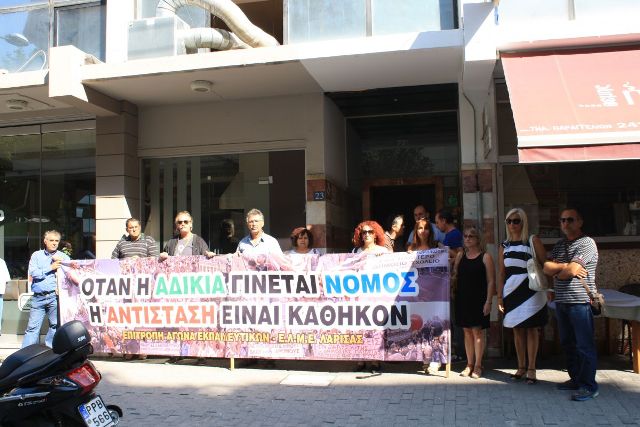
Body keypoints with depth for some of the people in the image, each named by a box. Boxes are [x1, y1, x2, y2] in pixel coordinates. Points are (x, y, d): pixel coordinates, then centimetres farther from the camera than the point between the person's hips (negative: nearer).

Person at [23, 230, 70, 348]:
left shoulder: (64, 257, 11)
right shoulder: (36, 255, 11)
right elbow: (33, 273, -3)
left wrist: (59, 263, -9)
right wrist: (50, 268, -8)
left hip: (55, 296, 0)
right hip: (38, 297, 0)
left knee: (55, 325, 3)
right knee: (32, 327, 0)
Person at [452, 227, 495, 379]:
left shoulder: (485, 257, -3)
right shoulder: (460, 256, 12)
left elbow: (491, 281, -6)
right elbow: (454, 275, 17)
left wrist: (488, 301, -12)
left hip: (479, 299, -4)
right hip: (463, 298, 5)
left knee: (478, 330, -3)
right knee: (467, 331, 8)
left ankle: (478, 366, 5)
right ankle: (469, 365, 16)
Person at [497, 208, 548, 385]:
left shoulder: (533, 241, -1)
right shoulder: (504, 246, 11)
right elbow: (501, 273, 11)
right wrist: (499, 296, 7)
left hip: (531, 290, -4)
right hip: (512, 290, 4)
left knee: (531, 329, 1)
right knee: (517, 329, 9)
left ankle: (531, 369, 9)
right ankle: (521, 368, 20)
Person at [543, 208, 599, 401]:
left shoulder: (586, 243, -8)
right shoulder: (560, 245, 16)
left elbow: (571, 271, -17)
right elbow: (547, 268, 5)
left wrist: (557, 272, 2)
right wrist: (565, 266, -11)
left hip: (580, 301, -8)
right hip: (561, 301, 8)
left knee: (584, 345, -4)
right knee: (568, 344, 14)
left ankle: (589, 386, 2)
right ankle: (576, 379, 25)